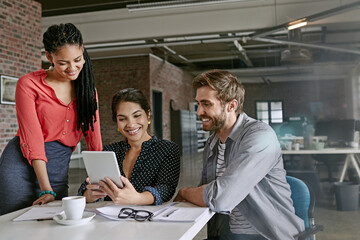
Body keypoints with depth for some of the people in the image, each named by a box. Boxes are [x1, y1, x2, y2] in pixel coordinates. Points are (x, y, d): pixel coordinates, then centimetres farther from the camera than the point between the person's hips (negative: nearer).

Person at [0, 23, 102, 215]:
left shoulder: (87, 89, 7)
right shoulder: (29, 84, -6)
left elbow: (94, 141, 5)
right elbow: (32, 140, -12)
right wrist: (46, 190, -17)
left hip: (58, 170, 4)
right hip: (21, 166, -3)